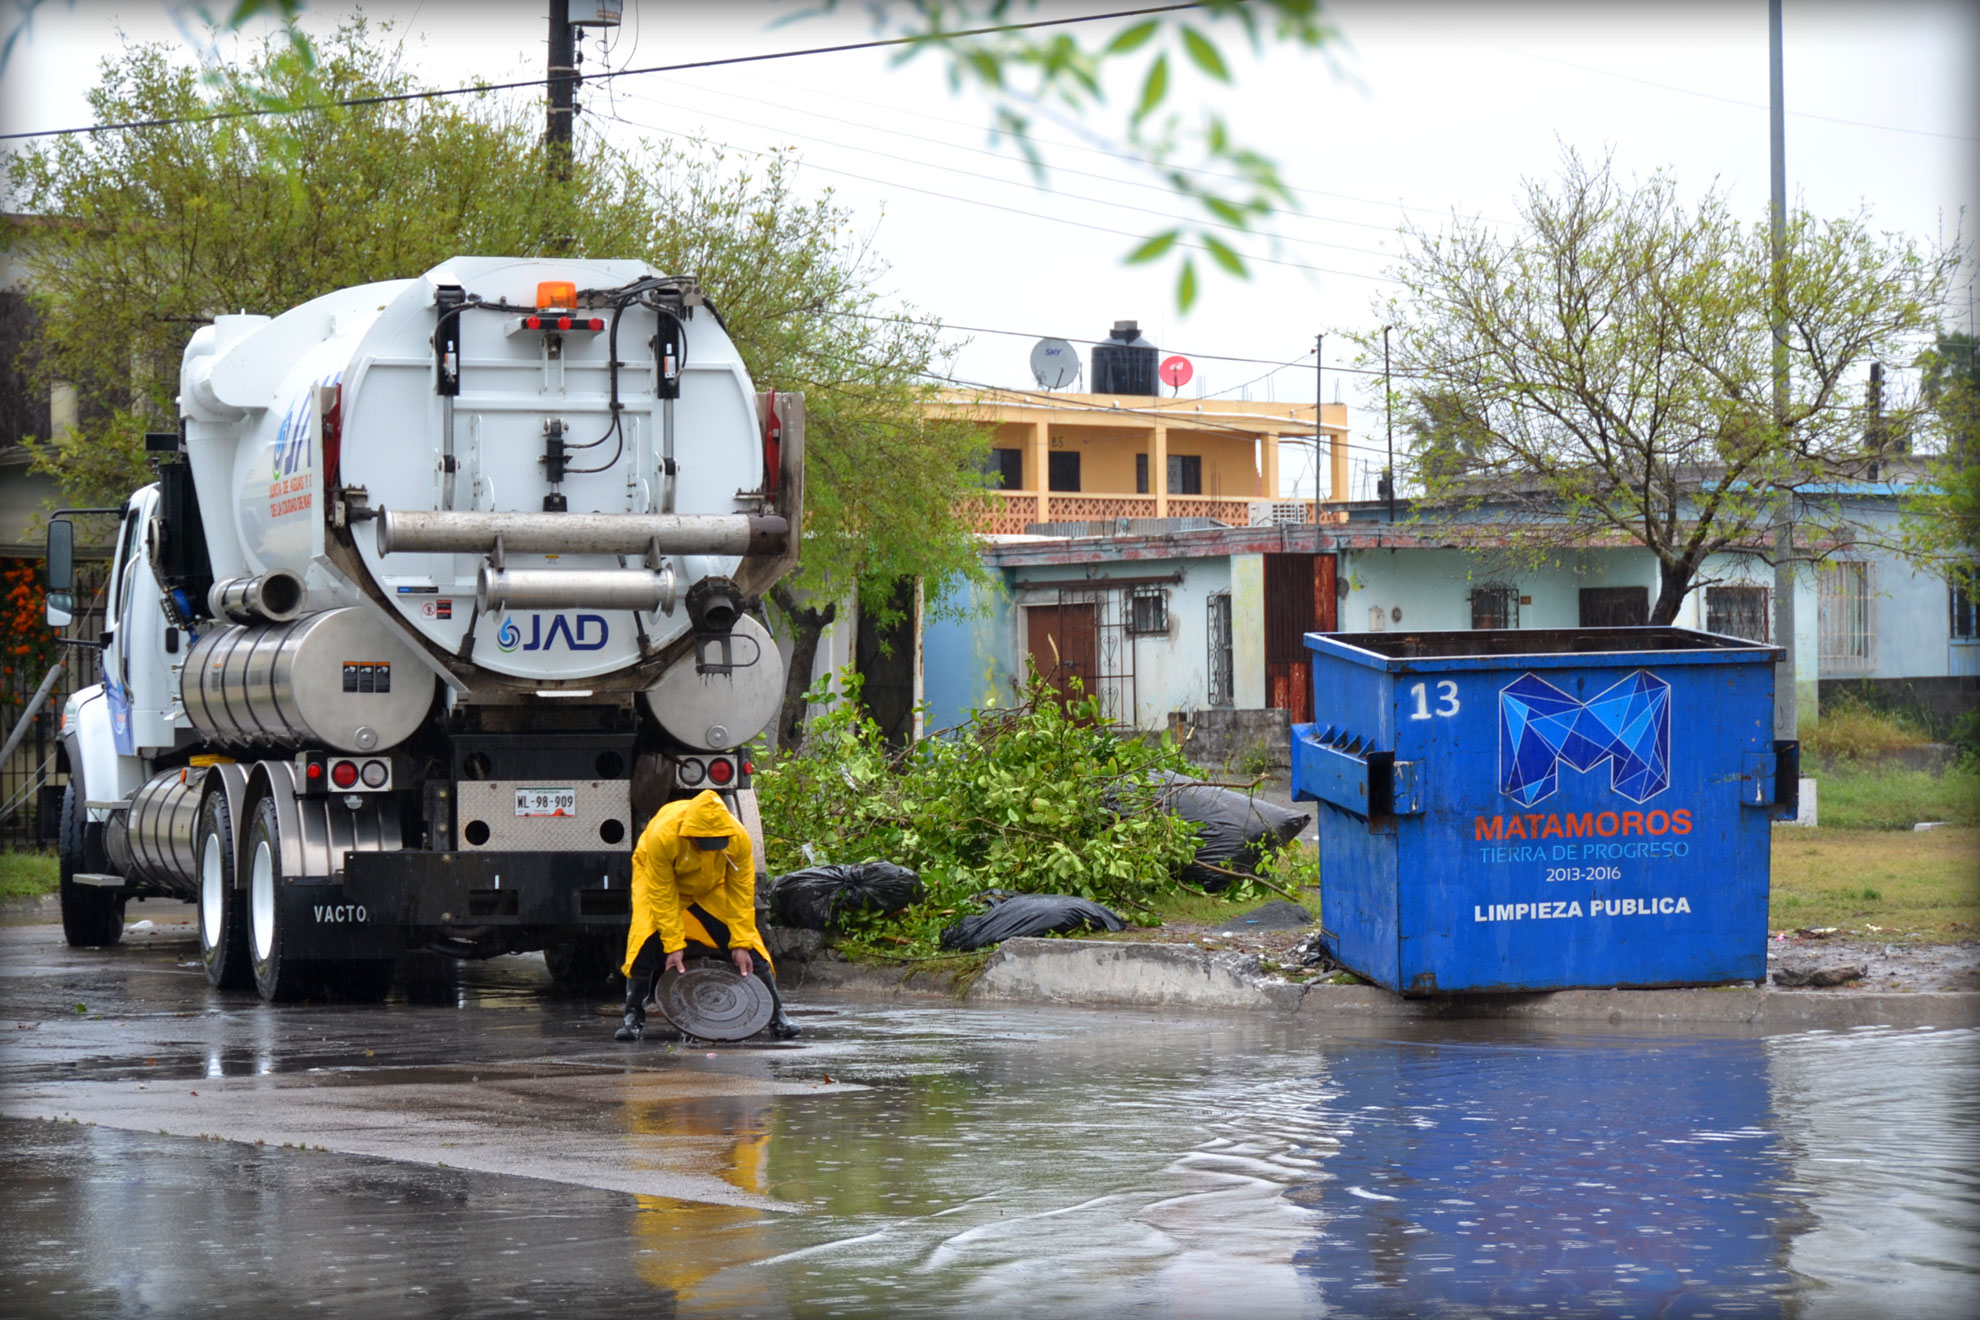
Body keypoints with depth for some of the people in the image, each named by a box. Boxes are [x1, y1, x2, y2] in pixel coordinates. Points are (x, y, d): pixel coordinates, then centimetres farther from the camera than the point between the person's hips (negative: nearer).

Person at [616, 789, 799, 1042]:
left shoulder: (739, 838, -33)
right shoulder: (662, 836, -40)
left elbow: (741, 894, -20)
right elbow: (663, 895, -29)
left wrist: (741, 944, -20)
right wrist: (673, 945, -28)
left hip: (713, 887, 2)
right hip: (658, 876, -2)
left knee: (748, 949, -8)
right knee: (648, 940, -23)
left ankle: (776, 1016, 2)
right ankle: (633, 1017, -10)